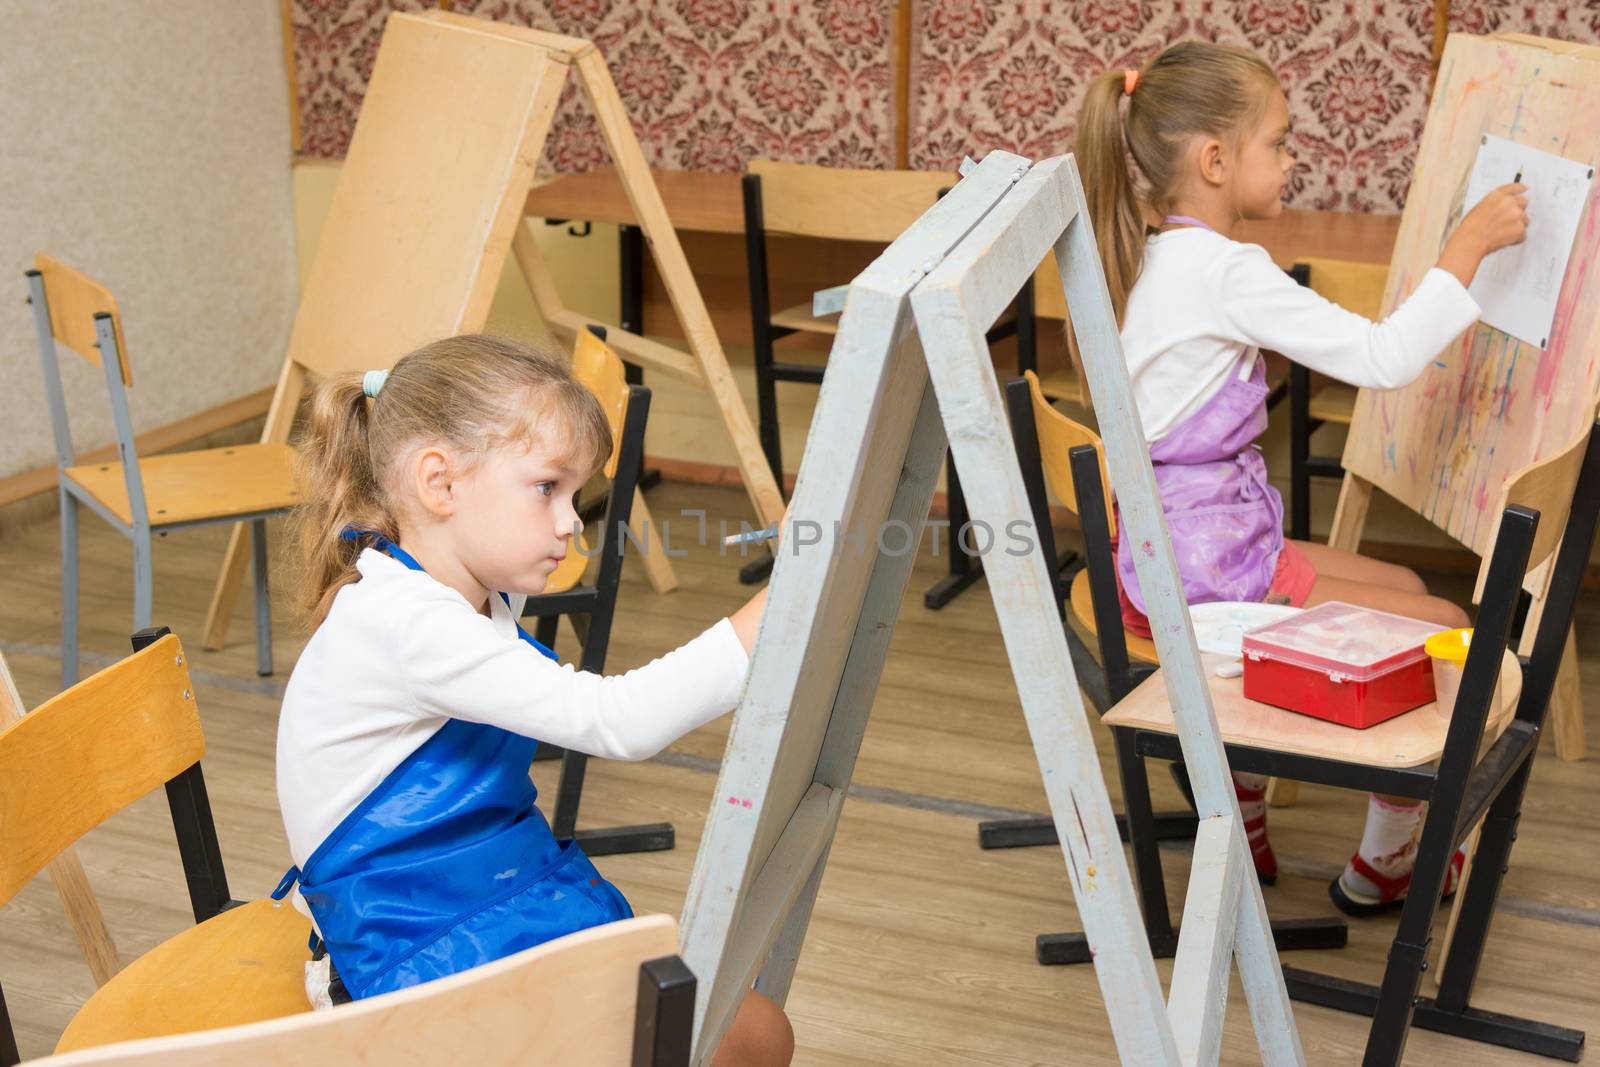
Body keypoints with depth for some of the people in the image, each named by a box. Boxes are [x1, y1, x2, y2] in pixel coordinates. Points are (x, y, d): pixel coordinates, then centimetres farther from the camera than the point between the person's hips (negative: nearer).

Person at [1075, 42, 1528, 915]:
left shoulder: (1158, 257, 10)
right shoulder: (1228, 271, -22)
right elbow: (1383, 358, -24)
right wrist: (1468, 244, -15)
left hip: (1178, 542, 11)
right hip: (1204, 569, -11)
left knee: (1402, 588, 24)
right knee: (1446, 633, -6)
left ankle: (1240, 817, 28)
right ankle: (1381, 868, 14)